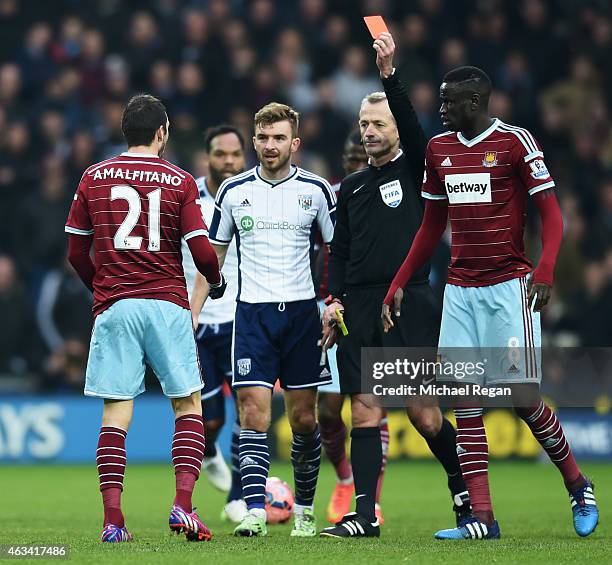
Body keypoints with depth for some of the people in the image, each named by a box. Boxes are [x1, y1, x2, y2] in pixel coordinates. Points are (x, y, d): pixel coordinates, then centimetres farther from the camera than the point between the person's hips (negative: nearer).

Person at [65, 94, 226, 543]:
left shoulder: (93, 178, 6)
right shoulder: (180, 182, 0)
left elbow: (76, 252, 9)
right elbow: (201, 250, -5)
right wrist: (216, 281, 15)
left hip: (113, 306, 2)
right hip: (167, 304, -2)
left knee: (116, 413, 1)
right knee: (189, 405, 8)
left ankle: (113, 519, -5)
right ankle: (183, 504, -6)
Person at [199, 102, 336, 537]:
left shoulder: (316, 190, 2)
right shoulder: (234, 191, 4)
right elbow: (213, 255, 11)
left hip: (302, 311, 0)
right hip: (252, 313, 0)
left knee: (303, 419, 5)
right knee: (254, 412, -12)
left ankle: (304, 508, 21)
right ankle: (255, 512, -17)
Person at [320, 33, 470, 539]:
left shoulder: (413, 168, 5)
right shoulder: (351, 187, 19)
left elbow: (412, 125, -14)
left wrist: (390, 73, -24)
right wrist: (334, 299, 6)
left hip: (409, 302, -4)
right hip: (359, 306, 4)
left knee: (424, 412, -4)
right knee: (365, 411, -2)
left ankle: (463, 484, 19)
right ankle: (365, 515, -4)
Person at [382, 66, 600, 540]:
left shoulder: (515, 142, -6)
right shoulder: (439, 148, 12)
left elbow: (551, 212, -8)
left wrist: (544, 271, -23)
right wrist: (399, 284, 18)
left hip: (508, 286, -6)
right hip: (460, 290, 6)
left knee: (524, 397, -8)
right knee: (465, 401, -2)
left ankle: (578, 487, 15)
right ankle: (482, 518, -2)